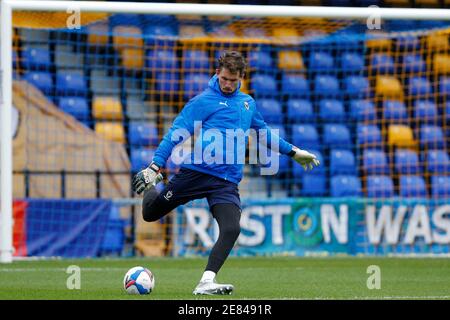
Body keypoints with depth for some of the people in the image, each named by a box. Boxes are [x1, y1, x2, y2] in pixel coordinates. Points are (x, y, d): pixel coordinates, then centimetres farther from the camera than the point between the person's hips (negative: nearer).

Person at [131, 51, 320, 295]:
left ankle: (206, 282, -16)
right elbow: (176, 134, -7)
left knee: (232, 229, -20)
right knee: (150, 214, 5)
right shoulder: (203, 101, -1)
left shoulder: (247, 103, 17)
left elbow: (264, 132, 33)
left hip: (226, 182, 3)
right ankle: (149, 186, 40)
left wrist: (293, 152, 35)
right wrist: (155, 167, -15)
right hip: (195, 172, -3)